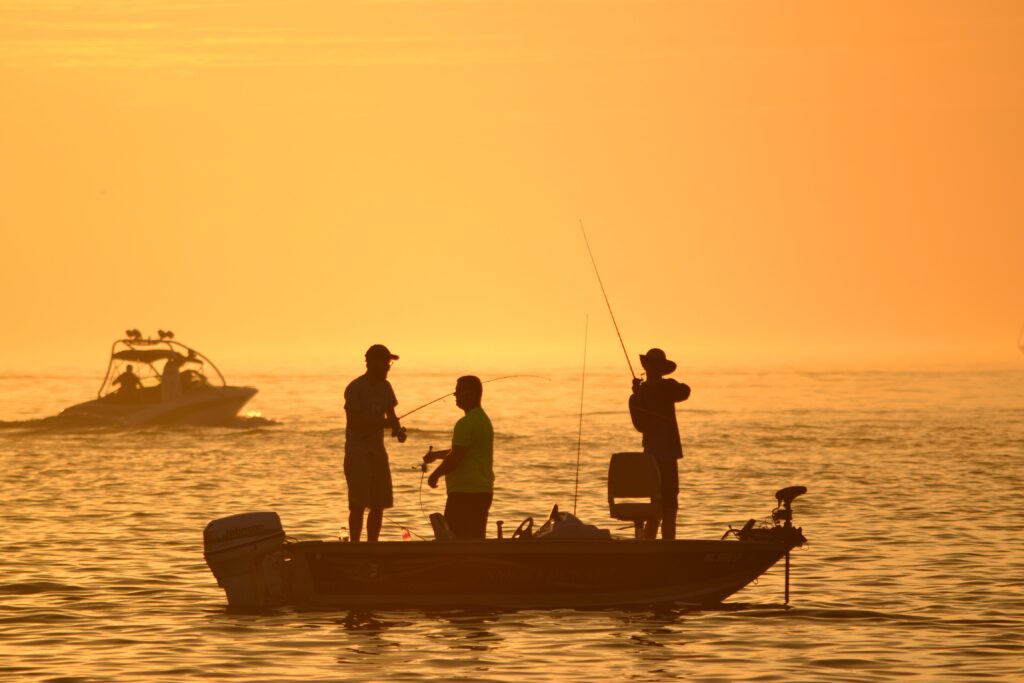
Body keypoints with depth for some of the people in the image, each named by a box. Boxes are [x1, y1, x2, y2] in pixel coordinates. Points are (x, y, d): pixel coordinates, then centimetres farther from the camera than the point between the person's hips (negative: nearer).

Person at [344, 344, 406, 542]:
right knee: (358, 505, -9)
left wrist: (398, 429, -4)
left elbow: (391, 415, 19)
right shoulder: (355, 388, -12)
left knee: (379, 505, 6)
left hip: (378, 451, 7)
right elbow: (355, 423, -17)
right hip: (358, 453, -7)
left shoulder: (384, 387, 10)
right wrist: (387, 424, -23)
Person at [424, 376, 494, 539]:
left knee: (452, 538, -9)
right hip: (483, 490, 10)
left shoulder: (466, 424, -16)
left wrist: (435, 474, -5)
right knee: (476, 538, 11)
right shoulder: (484, 419, 16)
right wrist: (436, 455, 29)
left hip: (465, 492, -10)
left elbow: (455, 457, -19)